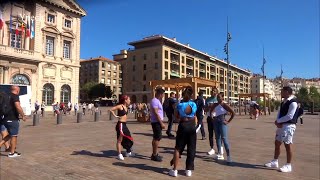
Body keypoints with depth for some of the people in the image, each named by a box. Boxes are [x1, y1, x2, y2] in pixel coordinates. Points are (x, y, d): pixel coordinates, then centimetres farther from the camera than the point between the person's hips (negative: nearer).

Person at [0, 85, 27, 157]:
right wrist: (23, 116, -16)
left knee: (10, 135, 23)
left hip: (6, 119, 8)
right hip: (13, 119, -8)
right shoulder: (15, 96, -14)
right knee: (14, 136, 3)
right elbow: (18, 107, -25)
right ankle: (12, 153, 10)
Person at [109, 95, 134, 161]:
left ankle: (128, 152, 32)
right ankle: (119, 154, 7)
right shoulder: (120, 106, -13)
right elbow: (111, 110, -19)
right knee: (120, 140, -1)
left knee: (129, 138, 16)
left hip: (124, 124, 9)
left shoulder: (126, 107, 11)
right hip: (120, 124, -9)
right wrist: (115, 116, -13)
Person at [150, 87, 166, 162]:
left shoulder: (157, 101, 15)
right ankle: (154, 155, 2)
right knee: (157, 138, -6)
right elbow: (156, 113, -23)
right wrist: (161, 123, -22)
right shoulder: (155, 101, -17)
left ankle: (154, 154, 26)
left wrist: (161, 122, 16)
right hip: (156, 122, -11)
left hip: (157, 122, 11)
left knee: (156, 138, 16)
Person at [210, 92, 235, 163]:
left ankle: (228, 156, -10)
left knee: (224, 138, -12)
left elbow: (233, 113, -12)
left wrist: (228, 121, -11)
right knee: (217, 138, 10)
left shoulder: (225, 105, -8)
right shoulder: (215, 105, 8)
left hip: (222, 122, -6)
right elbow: (211, 111, 21)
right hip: (216, 122, 6)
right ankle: (220, 154, 19)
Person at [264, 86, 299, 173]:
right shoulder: (283, 102, 14)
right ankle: (275, 162, 26)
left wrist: (278, 121, -11)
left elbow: (289, 116, -21)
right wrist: (278, 122, -7)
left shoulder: (293, 102, -15)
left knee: (288, 145, -2)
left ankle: (288, 166, 10)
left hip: (288, 126, -9)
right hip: (281, 125, 10)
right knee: (277, 143, 14)